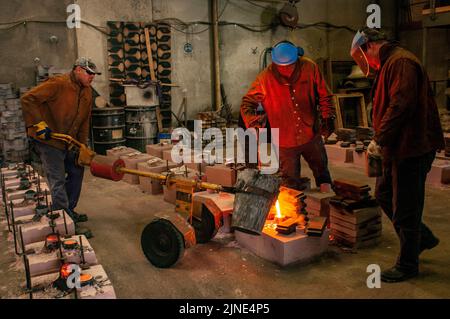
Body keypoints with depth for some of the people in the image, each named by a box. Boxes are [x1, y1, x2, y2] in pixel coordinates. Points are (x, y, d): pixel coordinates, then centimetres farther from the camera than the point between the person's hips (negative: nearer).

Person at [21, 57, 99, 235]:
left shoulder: (87, 92, 6)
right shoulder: (58, 84, -19)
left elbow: (84, 122, 8)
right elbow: (28, 99, -22)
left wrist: (82, 147, 3)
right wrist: (39, 124, -27)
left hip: (68, 142, 9)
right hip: (47, 140, -8)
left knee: (77, 172, 15)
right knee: (58, 181, -6)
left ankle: (69, 212, 29)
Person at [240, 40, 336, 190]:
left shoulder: (309, 68, -11)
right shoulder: (265, 78, -17)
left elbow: (324, 95, 1)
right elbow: (247, 104, -10)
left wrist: (327, 117, -8)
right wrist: (254, 124, -26)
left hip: (311, 135, 3)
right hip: (285, 141, -2)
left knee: (321, 171, 26)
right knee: (292, 184, 11)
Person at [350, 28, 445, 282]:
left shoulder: (401, 62, -15)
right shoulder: (390, 63, 18)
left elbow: (401, 105, -26)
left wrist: (380, 140, -21)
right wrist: (382, 141, 15)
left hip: (411, 147, -11)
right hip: (401, 147, 11)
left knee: (404, 207, 0)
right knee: (385, 194, 18)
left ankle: (408, 265, 15)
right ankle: (422, 238, 33)